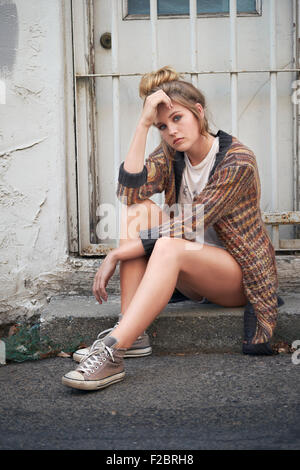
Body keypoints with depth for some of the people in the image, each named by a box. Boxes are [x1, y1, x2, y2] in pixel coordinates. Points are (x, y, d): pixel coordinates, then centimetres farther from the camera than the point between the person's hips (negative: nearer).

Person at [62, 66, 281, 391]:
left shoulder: (238, 161, -17)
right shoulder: (170, 155, 2)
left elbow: (188, 228, -23)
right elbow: (129, 191, -17)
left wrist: (117, 254, -24)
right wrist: (143, 123, -21)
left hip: (239, 273, -6)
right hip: (191, 277, 6)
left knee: (170, 247, -35)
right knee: (139, 209, -17)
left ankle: (112, 352, -42)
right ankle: (133, 335, -23)